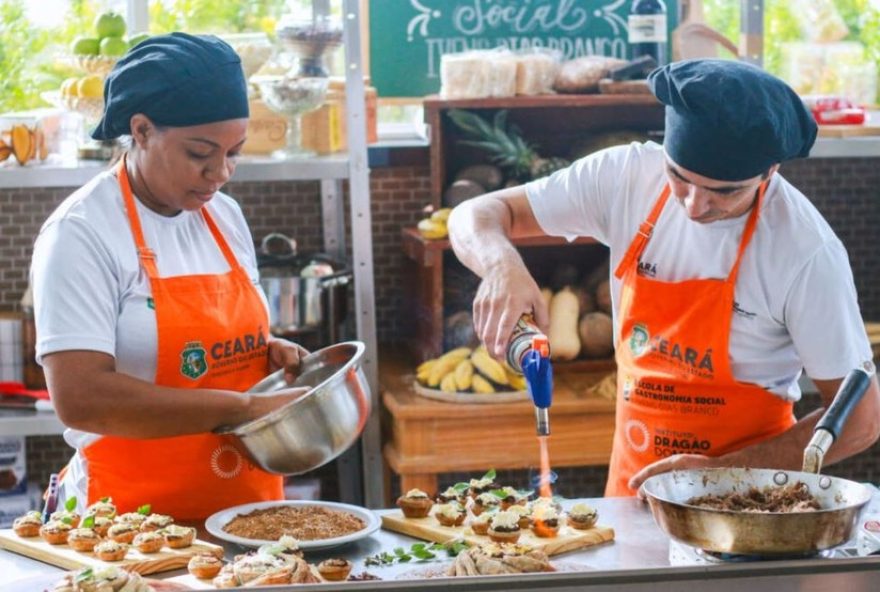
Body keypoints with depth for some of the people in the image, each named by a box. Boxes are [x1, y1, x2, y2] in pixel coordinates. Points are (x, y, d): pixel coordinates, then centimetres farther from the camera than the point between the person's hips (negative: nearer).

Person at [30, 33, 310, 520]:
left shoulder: (226, 217, 9)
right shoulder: (81, 233, -11)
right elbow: (80, 398, -21)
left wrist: (269, 355, 1)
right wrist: (247, 407, -21)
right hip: (134, 515, -5)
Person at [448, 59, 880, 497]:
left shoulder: (808, 252, -17)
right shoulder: (629, 176, -5)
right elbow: (475, 216, 0)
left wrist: (721, 472, -17)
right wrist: (502, 264, -23)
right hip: (629, 487, 4)